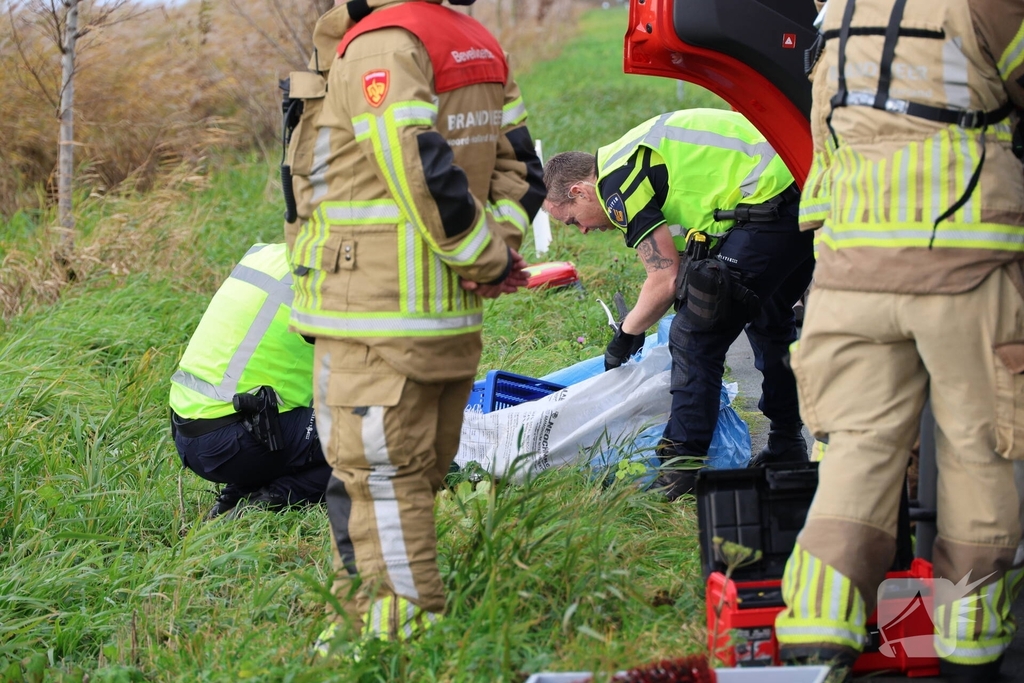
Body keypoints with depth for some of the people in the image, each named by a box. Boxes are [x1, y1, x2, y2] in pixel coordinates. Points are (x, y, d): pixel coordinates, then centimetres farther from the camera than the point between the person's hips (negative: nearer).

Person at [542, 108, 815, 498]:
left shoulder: (616, 183, -7)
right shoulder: (633, 157, 22)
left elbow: (665, 281, -7)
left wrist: (626, 334, 8)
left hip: (770, 202, -10)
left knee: (695, 337, -5)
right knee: (769, 323, 28)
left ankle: (683, 464, -2)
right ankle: (787, 448, 37)